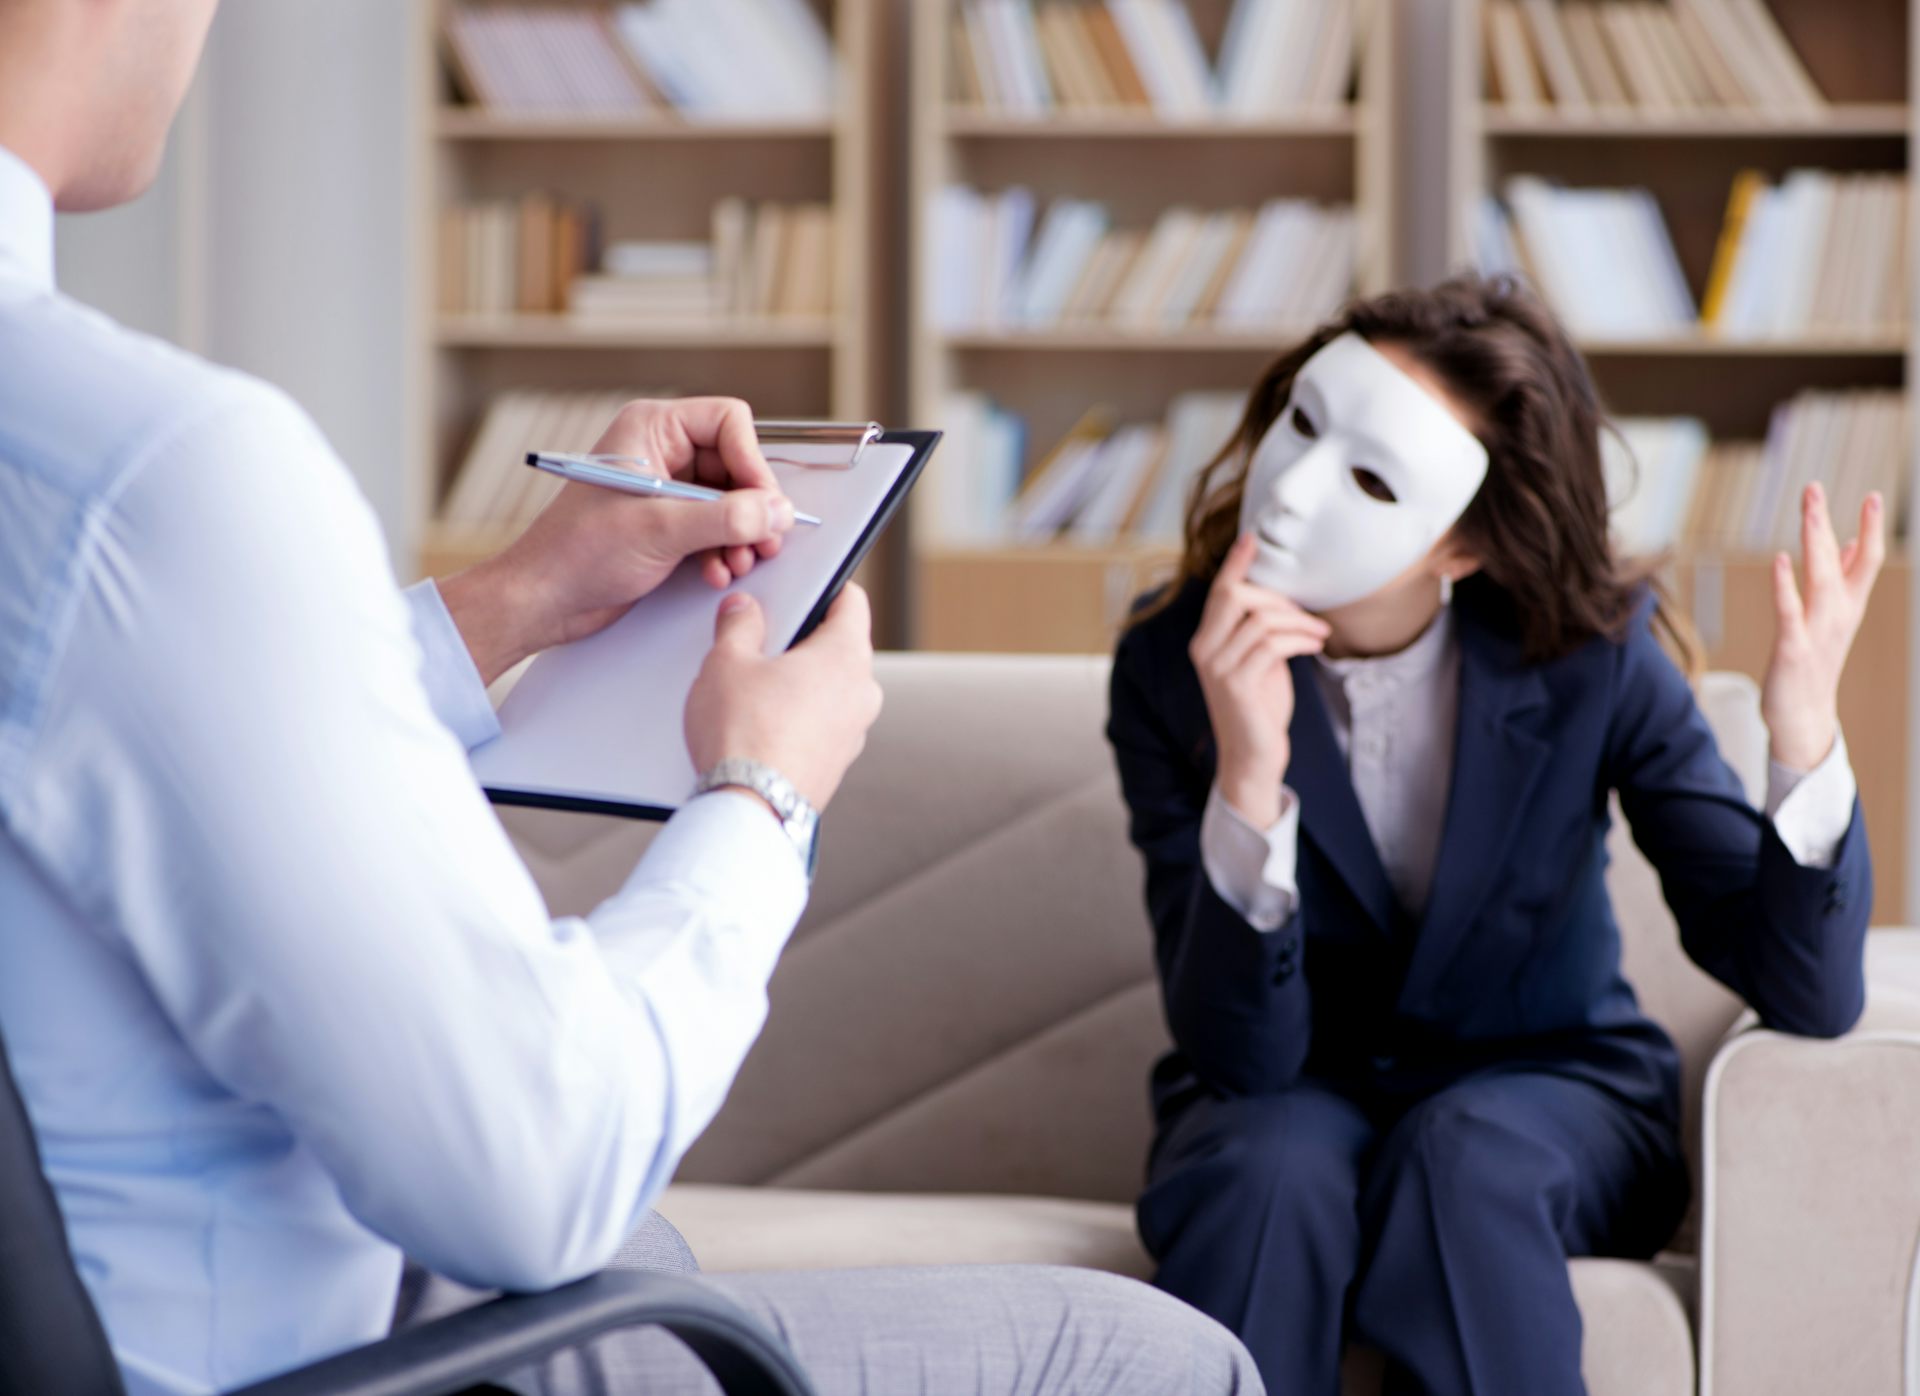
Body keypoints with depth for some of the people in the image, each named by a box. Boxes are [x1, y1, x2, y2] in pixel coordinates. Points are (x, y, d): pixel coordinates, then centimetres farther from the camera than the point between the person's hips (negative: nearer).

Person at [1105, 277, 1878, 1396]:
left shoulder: (1591, 654, -16)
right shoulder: (1173, 667, -15)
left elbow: (1806, 992, -18)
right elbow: (1244, 1056, -22)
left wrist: (1806, 737, -36)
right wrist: (1248, 780, -37)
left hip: (1549, 1096, 0)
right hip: (1288, 1099, 0)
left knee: (1463, 1157, -34)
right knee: (1268, 1171, -34)